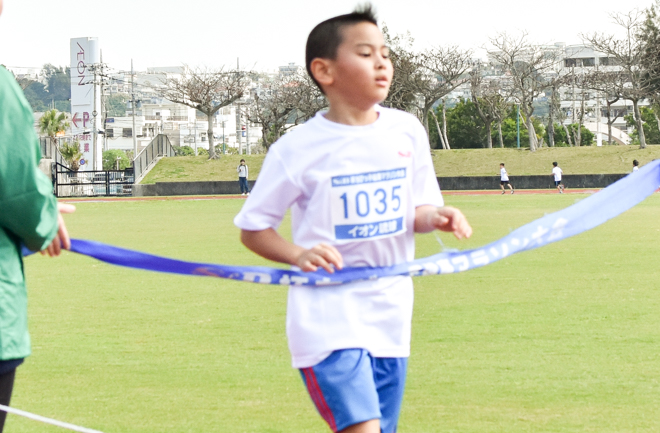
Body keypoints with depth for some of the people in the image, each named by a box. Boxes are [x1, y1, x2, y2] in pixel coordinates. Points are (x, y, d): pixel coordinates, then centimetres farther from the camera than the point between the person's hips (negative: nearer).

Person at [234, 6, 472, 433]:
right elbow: (253, 228, -1)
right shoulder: (298, 149, -8)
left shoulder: (408, 132, 5)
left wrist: (434, 216, -8)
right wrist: (298, 255, -19)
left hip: (390, 314, 6)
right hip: (327, 314, -6)